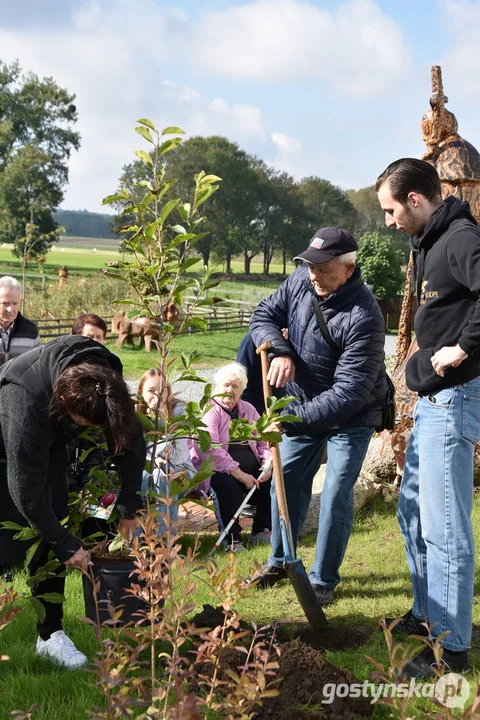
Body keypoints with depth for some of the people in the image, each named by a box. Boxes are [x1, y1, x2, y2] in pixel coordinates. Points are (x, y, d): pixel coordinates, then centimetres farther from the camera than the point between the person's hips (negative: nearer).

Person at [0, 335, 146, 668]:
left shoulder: (106, 380, -26)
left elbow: (130, 437, -10)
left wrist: (130, 510, -7)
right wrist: (67, 546, -26)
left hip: (47, 444, 5)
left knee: (50, 536, -1)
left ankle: (50, 634, 7)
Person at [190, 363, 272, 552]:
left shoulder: (248, 410, 15)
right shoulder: (209, 411, -8)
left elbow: (263, 441, 16)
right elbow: (210, 449, -21)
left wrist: (267, 462, -7)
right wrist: (239, 474, -26)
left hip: (250, 471, 6)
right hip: (215, 471, -6)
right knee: (228, 485, -36)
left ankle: (261, 531, -3)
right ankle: (232, 539, -24)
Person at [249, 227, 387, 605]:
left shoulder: (363, 317, -32)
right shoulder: (301, 281, -13)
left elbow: (349, 392, -34)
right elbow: (265, 314, 1)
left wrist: (293, 418, -38)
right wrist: (279, 351, -21)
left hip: (351, 417, -6)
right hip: (306, 406, 6)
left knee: (336, 496, -7)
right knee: (287, 482, 13)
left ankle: (324, 580, 11)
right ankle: (280, 561, 32)